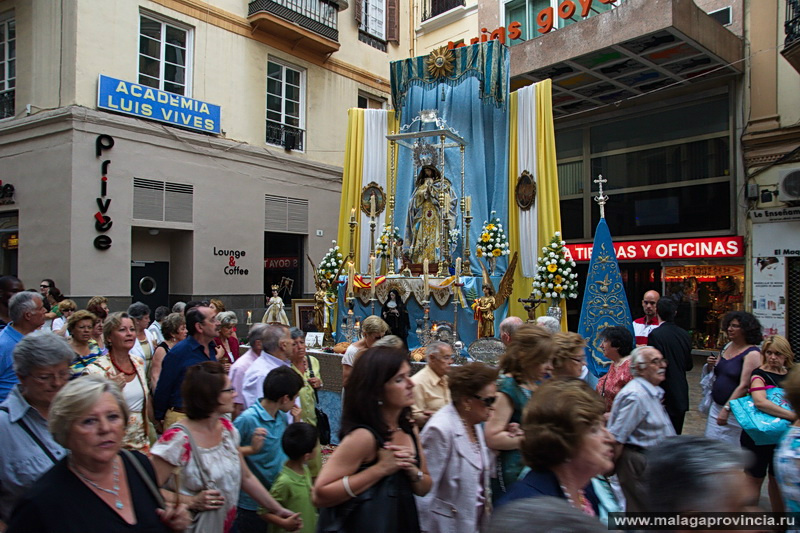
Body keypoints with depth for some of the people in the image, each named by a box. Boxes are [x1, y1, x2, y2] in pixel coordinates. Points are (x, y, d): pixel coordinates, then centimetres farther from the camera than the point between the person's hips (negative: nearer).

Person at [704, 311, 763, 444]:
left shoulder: (752, 353, -14)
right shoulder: (727, 346, 9)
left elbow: (744, 385, -20)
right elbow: (717, 372, 19)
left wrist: (727, 409, -24)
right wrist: (710, 365, -4)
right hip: (716, 406, 7)